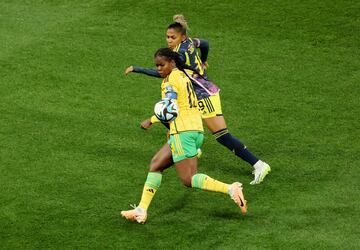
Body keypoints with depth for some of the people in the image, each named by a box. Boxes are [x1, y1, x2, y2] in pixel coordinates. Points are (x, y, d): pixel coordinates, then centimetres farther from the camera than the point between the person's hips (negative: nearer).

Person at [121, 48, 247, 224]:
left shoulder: (170, 80, -9)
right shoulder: (184, 74, 16)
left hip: (183, 132, -10)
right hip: (196, 130, 10)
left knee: (188, 179, -10)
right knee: (155, 165, 14)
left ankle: (230, 189, -25)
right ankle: (141, 210, 12)